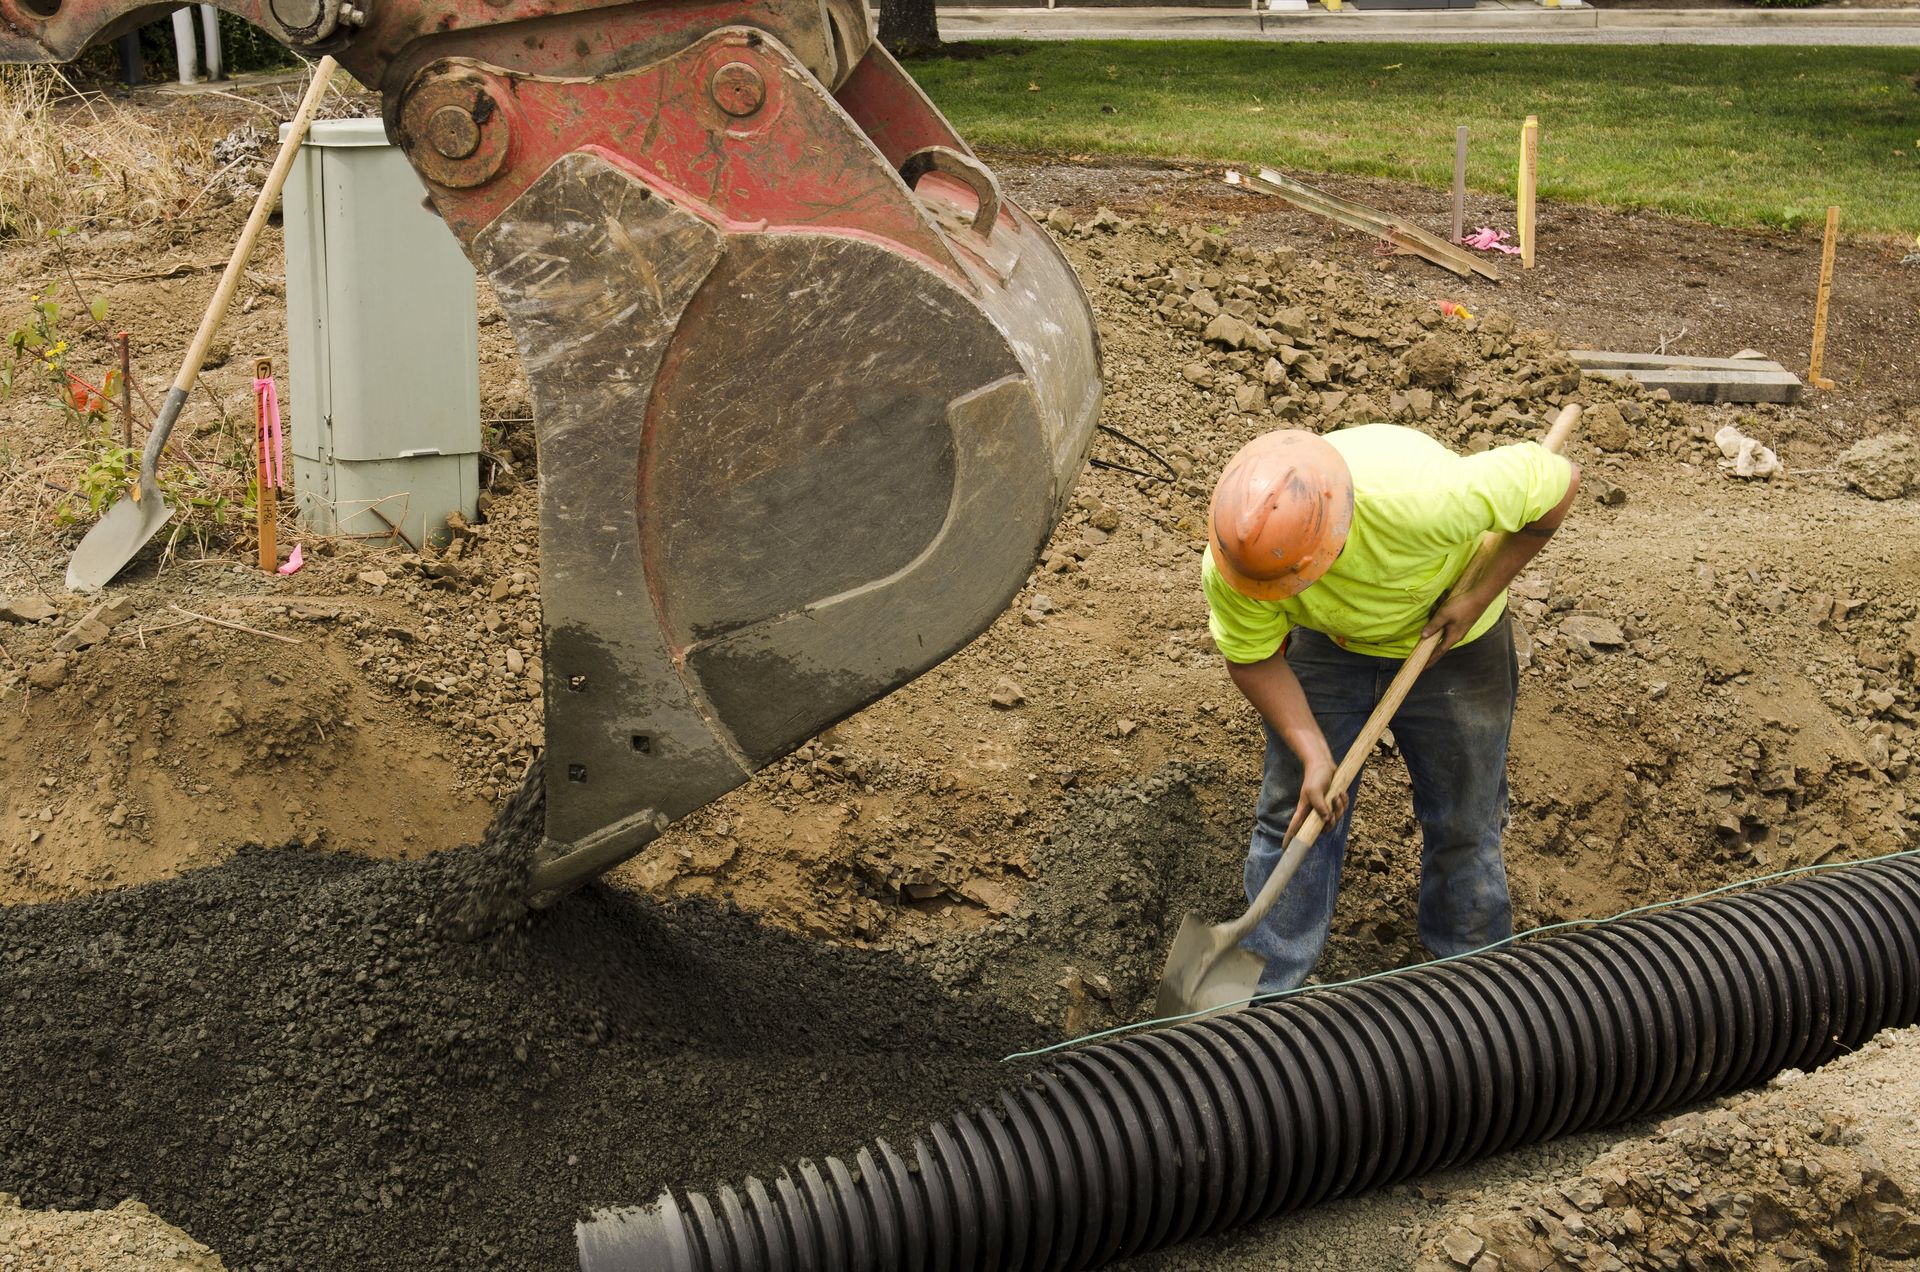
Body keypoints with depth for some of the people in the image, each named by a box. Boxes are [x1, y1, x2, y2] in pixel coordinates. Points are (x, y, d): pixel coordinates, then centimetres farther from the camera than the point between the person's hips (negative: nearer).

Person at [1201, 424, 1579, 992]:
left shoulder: (1423, 501, -45)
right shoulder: (1232, 560, -34)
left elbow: (1558, 480, -27)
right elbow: (1253, 660, -15)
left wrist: (1481, 593, -23)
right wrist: (1314, 754, -24)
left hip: (1450, 640, -1)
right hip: (1327, 644, 2)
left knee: (1463, 823, 8)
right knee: (1292, 817, 1)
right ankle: (1266, 991, 16)